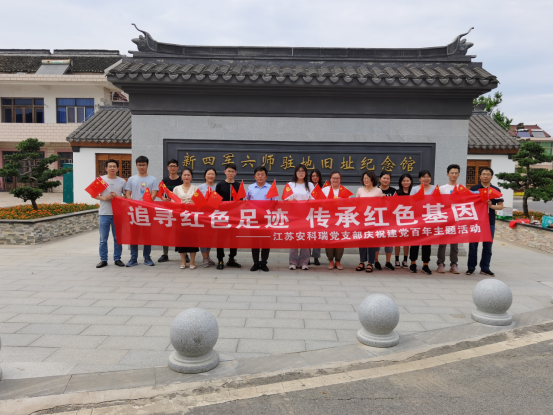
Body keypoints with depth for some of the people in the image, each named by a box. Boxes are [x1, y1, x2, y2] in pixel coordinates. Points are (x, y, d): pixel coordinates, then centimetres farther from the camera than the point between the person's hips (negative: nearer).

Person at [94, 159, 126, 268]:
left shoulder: (122, 181, 7)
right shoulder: (100, 180, 6)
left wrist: (117, 197, -10)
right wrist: (103, 198, -11)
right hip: (104, 213, 0)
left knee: (118, 238, 5)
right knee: (103, 239, 4)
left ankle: (117, 259, 15)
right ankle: (103, 260, 13)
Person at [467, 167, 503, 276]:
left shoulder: (496, 190, 8)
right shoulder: (474, 188, 5)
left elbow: (501, 206, 5)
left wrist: (491, 206, -13)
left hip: (490, 222, 1)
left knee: (487, 246, 5)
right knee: (473, 245, 2)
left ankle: (485, 268, 15)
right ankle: (471, 267, 11)